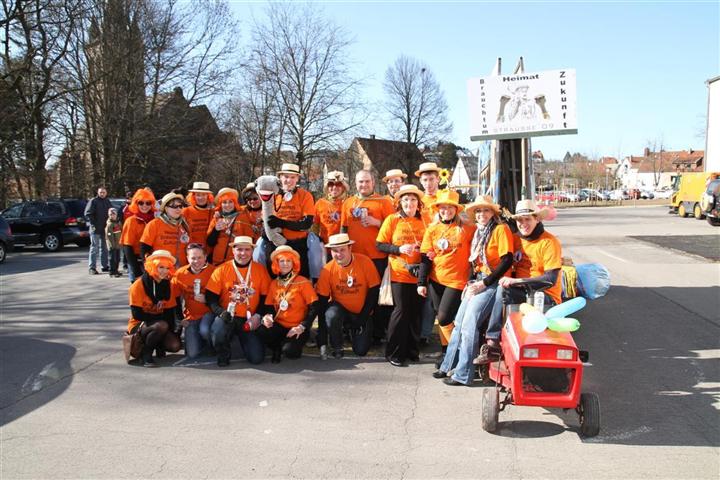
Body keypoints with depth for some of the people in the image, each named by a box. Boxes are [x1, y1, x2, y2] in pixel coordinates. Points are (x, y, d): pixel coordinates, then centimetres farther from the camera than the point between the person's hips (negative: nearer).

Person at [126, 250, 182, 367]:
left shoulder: (168, 285, 0)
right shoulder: (139, 285, -15)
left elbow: (170, 312, 0)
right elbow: (137, 314, -18)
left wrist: (171, 331, -13)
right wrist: (160, 318, -17)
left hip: (158, 323, 4)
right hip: (138, 325, -4)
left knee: (175, 345, -22)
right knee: (162, 326, -35)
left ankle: (158, 345, 10)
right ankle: (145, 353, -12)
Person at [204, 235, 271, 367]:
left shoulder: (261, 270, 3)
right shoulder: (221, 270, -1)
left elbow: (266, 297, 6)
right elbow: (210, 297, -1)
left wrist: (257, 315, -8)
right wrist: (221, 312, -17)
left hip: (249, 320, 1)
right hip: (227, 317, -1)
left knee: (257, 358, -11)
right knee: (218, 333, -35)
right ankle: (223, 354, 1)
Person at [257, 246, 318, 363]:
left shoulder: (303, 282, -5)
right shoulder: (273, 284, 9)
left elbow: (314, 307, -7)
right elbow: (269, 306, 13)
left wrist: (302, 326, -15)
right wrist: (268, 316, -10)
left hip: (296, 328, -3)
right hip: (279, 326, 4)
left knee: (290, 351, -31)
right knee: (262, 331, -29)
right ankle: (277, 349, 5)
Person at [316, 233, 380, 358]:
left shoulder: (365, 262, -17)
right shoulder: (328, 269, -14)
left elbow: (374, 290, -10)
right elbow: (322, 299, -9)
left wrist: (363, 317, -11)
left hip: (361, 312, 0)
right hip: (340, 307, 0)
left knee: (361, 351, -8)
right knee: (331, 316, -35)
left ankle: (354, 331, 27)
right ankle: (337, 348, -7)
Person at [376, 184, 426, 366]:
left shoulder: (424, 221, 7)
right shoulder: (392, 220, 0)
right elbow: (380, 245, -2)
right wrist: (399, 249, -15)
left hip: (419, 274, 3)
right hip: (399, 273, -3)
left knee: (416, 312, 6)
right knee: (401, 310, -5)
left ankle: (412, 350, 20)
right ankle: (394, 353, 7)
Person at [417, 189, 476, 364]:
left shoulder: (467, 229, -4)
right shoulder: (432, 229, 4)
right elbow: (426, 257, 3)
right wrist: (421, 282, -2)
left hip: (457, 280, -4)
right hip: (435, 280, 4)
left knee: (444, 318, -10)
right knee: (440, 318, 11)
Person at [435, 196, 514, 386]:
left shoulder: (501, 229, -9)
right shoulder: (479, 232, 16)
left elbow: (507, 260, -16)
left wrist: (484, 283, -16)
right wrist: (471, 282, 2)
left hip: (493, 282, -8)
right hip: (478, 282, 8)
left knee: (469, 324, -14)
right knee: (459, 321, 4)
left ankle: (463, 375, -7)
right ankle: (448, 366, 14)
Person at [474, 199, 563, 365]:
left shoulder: (549, 242, -11)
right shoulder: (517, 239, 8)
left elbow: (550, 279, -18)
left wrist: (516, 281, -24)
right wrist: (509, 280, -6)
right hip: (522, 292, 6)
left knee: (503, 290, -28)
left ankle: (493, 343, -24)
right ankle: (492, 344, -20)